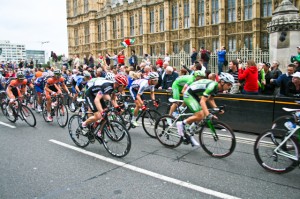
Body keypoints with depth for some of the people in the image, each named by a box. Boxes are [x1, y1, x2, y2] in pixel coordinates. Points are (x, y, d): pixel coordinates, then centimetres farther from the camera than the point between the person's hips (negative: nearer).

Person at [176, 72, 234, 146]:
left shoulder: (218, 87, -1)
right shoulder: (212, 85, -28)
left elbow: (210, 99, 10)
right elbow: (202, 101, -34)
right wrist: (208, 114, -42)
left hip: (195, 95, 9)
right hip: (188, 94, -9)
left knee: (202, 115, 3)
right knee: (200, 116, -19)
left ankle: (188, 134, 14)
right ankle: (182, 124, 0)